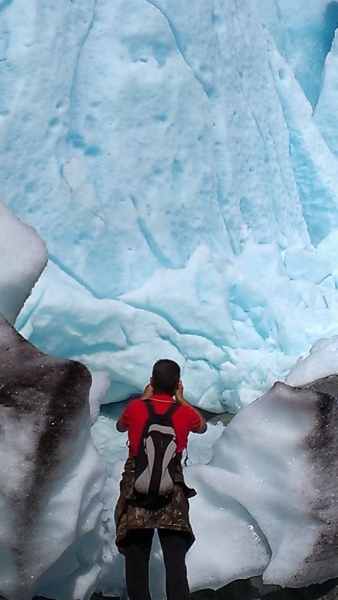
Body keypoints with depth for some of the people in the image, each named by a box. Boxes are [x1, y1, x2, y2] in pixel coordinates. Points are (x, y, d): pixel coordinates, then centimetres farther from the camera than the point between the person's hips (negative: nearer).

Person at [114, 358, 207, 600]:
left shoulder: (136, 407, -1)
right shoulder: (185, 413, 1)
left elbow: (120, 426, 22)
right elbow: (202, 427, 24)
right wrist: (182, 400, 23)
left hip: (137, 487, 0)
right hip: (172, 489, 0)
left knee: (136, 559, 5)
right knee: (175, 560, -2)